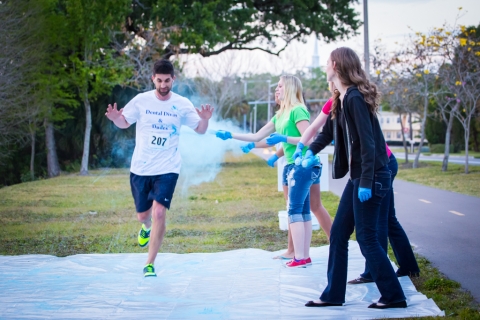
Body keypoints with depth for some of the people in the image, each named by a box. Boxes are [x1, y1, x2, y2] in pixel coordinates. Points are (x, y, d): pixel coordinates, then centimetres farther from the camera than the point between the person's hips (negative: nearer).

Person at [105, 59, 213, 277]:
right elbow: (124, 123, 9)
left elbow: (200, 130, 4)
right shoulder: (141, 101, -3)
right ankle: (147, 227, 52)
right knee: (143, 214, 12)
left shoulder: (182, 104, -4)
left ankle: (150, 264, -4)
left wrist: (205, 119, -19)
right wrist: (115, 118, -15)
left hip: (167, 169, -2)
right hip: (140, 168, 2)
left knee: (159, 213, -16)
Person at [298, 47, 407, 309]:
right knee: (338, 234, 11)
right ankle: (333, 294, 18)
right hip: (357, 177, 10)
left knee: (367, 239, -4)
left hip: (371, 177, -10)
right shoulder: (340, 100, 10)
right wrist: (309, 151, 12)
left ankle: (393, 296, 6)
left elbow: (368, 142, -22)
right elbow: (328, 131, 24)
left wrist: (366, 182, -23)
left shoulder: (355, 98, -18)